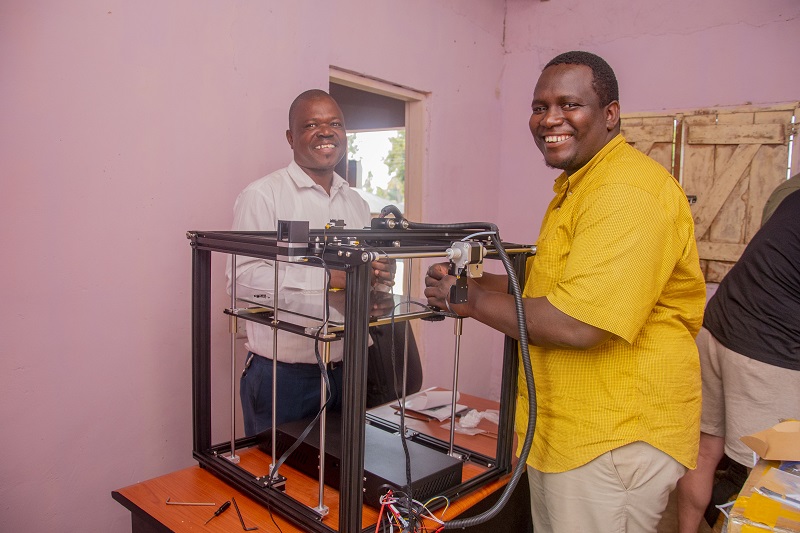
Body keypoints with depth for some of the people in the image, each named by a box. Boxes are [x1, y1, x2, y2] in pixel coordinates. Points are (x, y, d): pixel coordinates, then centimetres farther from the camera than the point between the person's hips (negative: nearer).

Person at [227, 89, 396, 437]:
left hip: (346, 371, 6)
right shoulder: (261, 196, -9)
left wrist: (380, 277, -4)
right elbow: (243, 278, -19)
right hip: (281, 377, -6)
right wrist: (329, 277, -23)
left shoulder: (356, 202, 13)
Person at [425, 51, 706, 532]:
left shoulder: (629, 192, -22)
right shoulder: (575, 186, 13)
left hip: (615, 440, -10)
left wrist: (472, 301, -15)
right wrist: (472, 281, 0)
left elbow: (576, 324, -29)